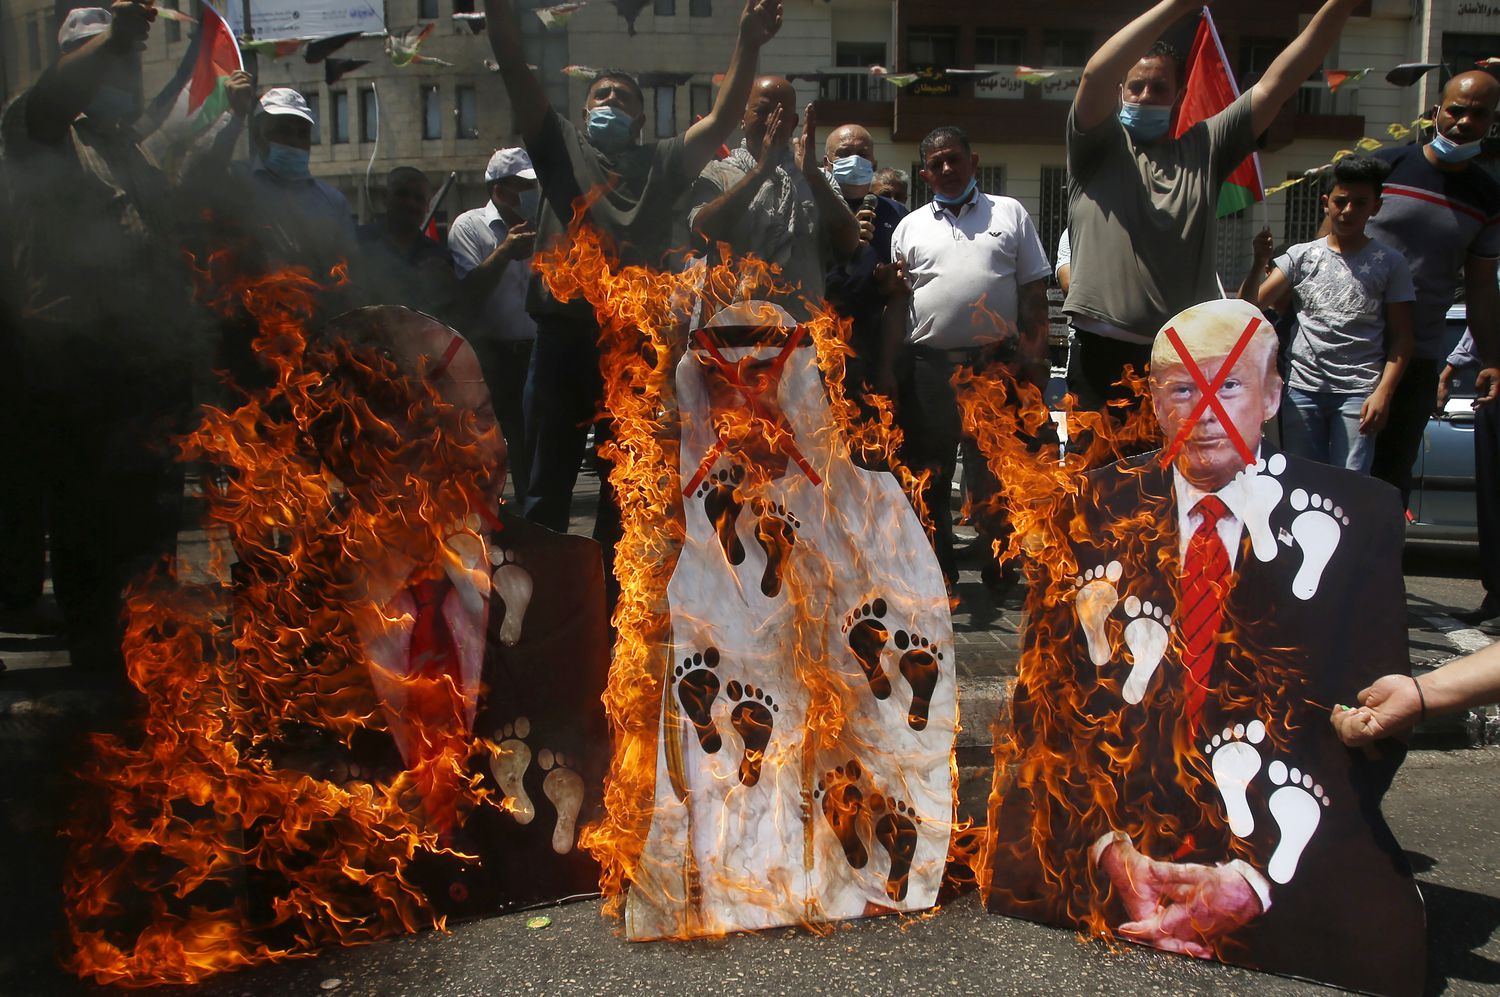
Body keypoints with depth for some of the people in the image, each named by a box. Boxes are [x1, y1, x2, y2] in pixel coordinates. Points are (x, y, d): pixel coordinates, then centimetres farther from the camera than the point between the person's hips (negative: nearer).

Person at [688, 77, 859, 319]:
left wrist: (812, 173, -10)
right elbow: (702, 231, -12)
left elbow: (848, 244, -1)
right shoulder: (717, 172, 7)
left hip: (802, 326, 2)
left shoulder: (815, 177, 13)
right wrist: (761, 171, -14)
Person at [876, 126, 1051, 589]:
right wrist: (888, 371, 3)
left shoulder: (1010, 214, 11)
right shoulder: (911, 226, 13)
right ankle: (939, 569, 19)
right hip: (928, 365, 2)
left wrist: (1036, 357, -1)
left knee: (995, 471, 3)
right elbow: (896, 305, 10)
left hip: (996, 363, -1)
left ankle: (999, 568, 14)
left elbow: (1033, 293, 8)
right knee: (930, 473, 7)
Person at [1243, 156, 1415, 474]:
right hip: (1302, 387, 2)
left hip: (1359, 392, -2)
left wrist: (1383, 393, -8)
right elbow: (1251, 304, 1)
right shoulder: (1301, 257, 10)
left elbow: (1401, 338, 4)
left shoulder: (1388, 263, 6)